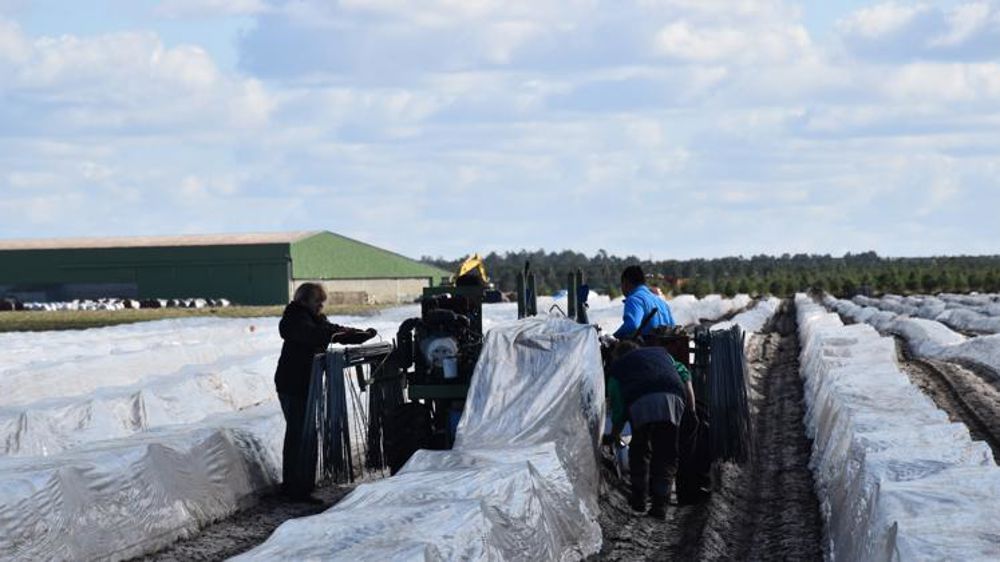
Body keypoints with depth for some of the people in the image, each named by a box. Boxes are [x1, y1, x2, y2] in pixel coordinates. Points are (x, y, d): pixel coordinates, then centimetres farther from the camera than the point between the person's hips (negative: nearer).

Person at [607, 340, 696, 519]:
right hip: (673, 399, 2)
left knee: (639, 450, 21)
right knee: (666, 455, 12)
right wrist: (692, 410, 22)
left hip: (641, 403, -2)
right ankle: (659, 503, 6)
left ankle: (639, 497, 23)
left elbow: (618, 409, 26)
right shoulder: (661, 352, 38)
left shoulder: (617, 367, 30)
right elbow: (685, 376, 23)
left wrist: (615, 434, 42)